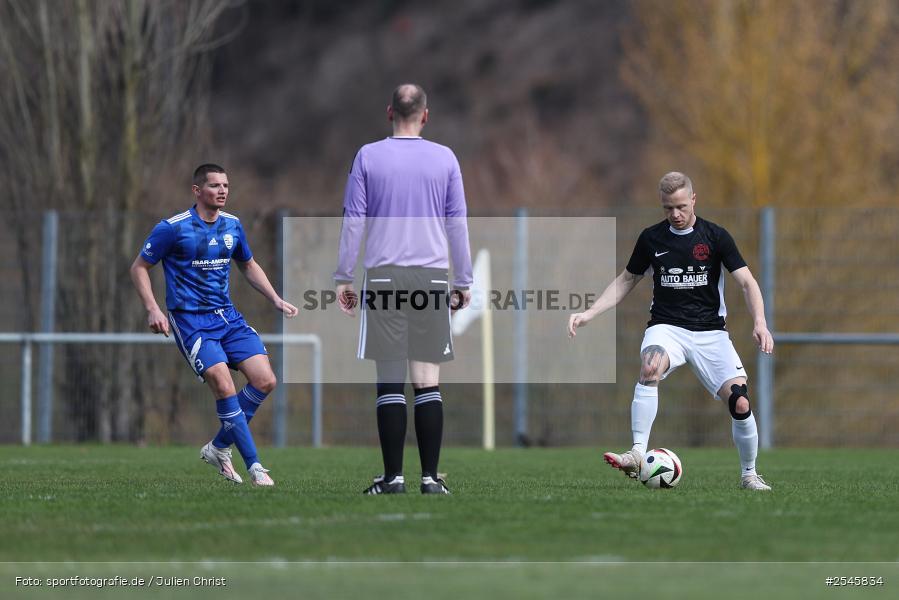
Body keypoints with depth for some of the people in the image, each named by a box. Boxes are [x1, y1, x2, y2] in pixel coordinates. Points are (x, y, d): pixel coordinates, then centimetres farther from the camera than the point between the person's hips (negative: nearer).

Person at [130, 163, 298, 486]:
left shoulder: (232, 226, 8)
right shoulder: (173, 228, -10)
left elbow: (248, 265, 24)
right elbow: (139, 268, -3)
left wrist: (276, 299, 13)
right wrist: (153, 310, -14)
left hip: (227, 315, 6)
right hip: (190, 320, -6)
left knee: (264, 380, -8)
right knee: (224, 386, -21)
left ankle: (219, 448, 10)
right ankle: (254, 466, -13)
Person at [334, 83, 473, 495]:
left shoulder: (368, 157, 3)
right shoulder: (444, 159, 5)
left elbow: (353, 221, 2)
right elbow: (457, 223, 8)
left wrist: (343, 278, 7)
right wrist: (463, 282, 14)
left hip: (384, 276, -1)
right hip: (432, 277, 1)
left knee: (390, 381, 0)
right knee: (428, 381, 3)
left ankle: (393, 476, -3)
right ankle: (430, 476, -1)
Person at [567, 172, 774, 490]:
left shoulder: (715, 236, -1)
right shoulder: (651, 238, 4)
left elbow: (747, 282, -4)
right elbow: (627, 280, 16)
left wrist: (759, 323, -20)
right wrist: (589, 313, 6)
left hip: (710, 331, 0)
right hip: (666, 326, 0)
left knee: (740, 402, -14)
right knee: (650, 367, -35)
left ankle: (749, 474, 10)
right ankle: (637, 454, -37)